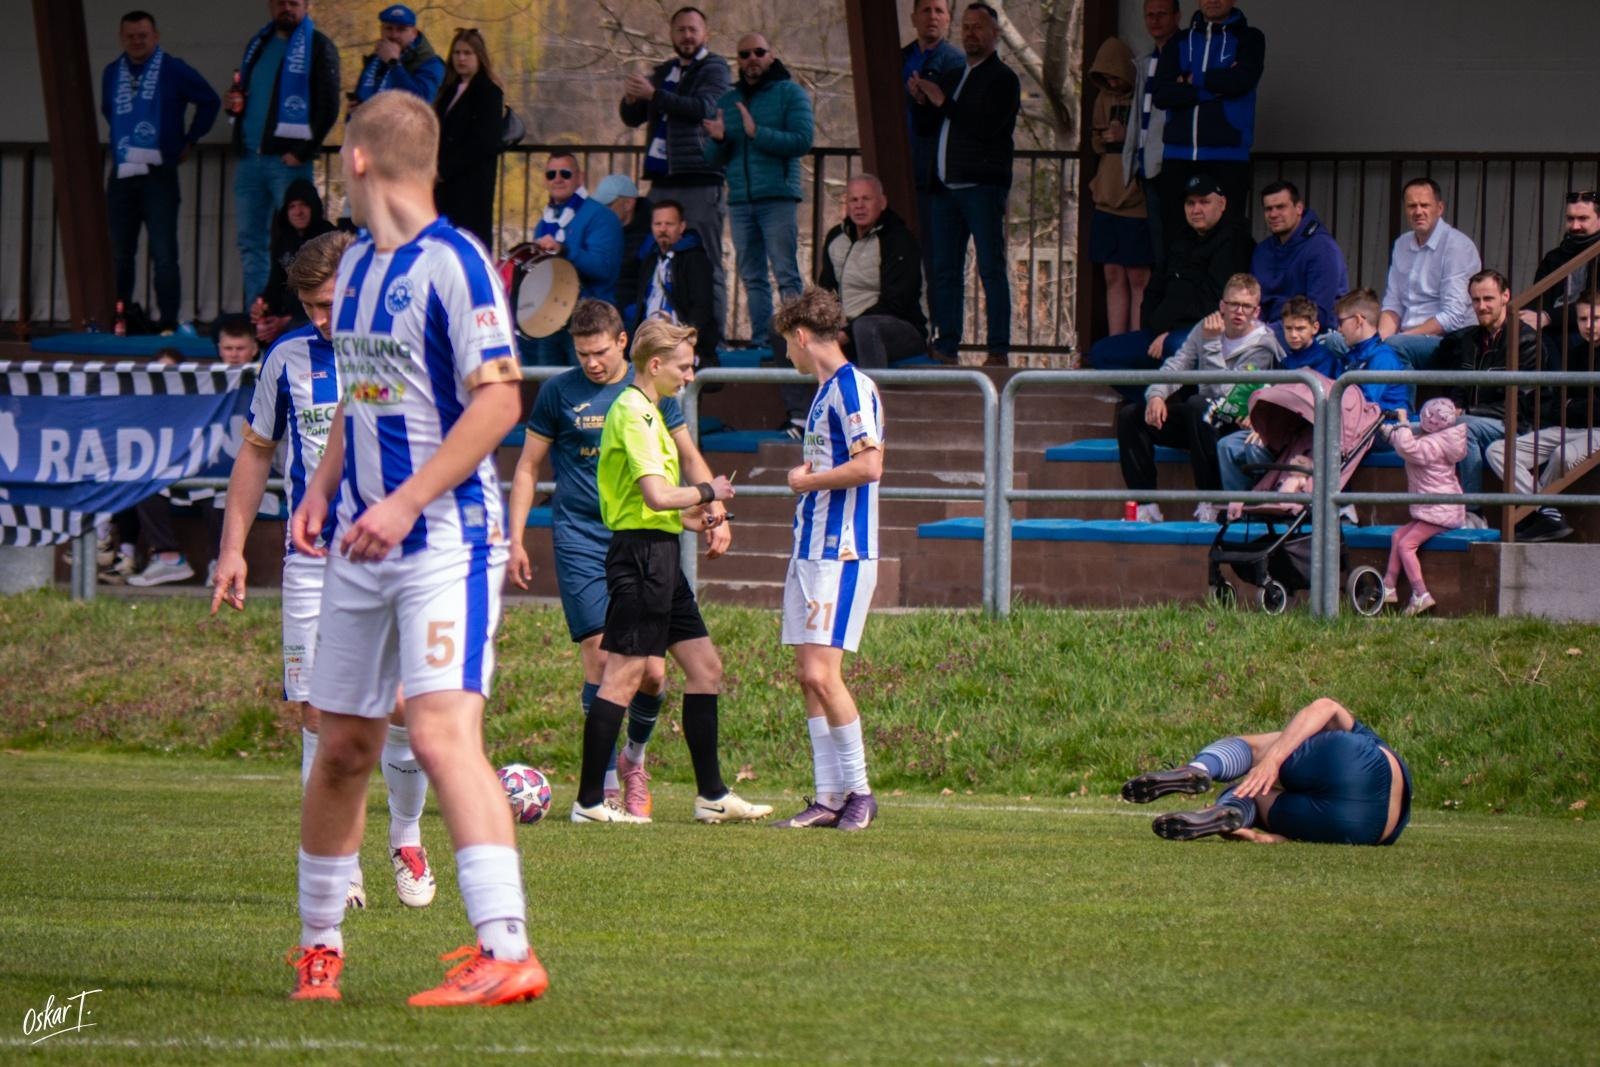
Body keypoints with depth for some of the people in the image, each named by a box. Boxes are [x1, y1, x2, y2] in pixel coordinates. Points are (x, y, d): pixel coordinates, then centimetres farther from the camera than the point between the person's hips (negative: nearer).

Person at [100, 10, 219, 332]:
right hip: (121, 176, 5)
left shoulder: (173, 70, -2)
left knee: (163, 255, -8)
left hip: (158, 176, -5)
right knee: (118, 255, 6)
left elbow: (209, 102, 5)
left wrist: (189, 141, 6)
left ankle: (168, 323, -7)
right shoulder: (112, 73, 12)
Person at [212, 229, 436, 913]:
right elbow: (257, 453, 15)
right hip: (314, 561, 2)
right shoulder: (288, 358, 5)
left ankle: (406, 837, 18)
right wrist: (232, 547, 9)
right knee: (319, 713, -4)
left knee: (404, 706, -8)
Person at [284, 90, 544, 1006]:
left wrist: (405, 503, -21)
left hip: (446, 541, -8)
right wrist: (324, 487, 9)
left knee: (442, 727, -21)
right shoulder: (357, 264, 15)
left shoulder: (453, 263, -12)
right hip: (362, 549, 8)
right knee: (343, 745, 12)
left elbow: (498, 400, -17)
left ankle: (508, 953, -25)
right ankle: (319, 943, 25)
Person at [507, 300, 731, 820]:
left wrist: (716, 514, 3)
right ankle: (608, 783, -4)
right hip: (581, 541, -2)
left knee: (651, 671, -3)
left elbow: (689, 457, 16)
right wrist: (515, 539, 1)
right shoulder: (559, 392, 3)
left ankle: (635, 756, 25)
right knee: (602, 659, -12)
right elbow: (528, 468, 8)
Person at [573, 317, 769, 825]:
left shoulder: (643, 410, 19)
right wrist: (708, 493, -7)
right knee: (624, 675, -8)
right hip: (641, 554, -11)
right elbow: (656, 495, -23)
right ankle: (590, 802, -6)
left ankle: (712, 795, 15)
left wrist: (691, 517, 14)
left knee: (705, 667, 11)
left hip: (659, 557, 11)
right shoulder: (635, 412, -14)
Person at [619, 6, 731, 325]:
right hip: (663, 180, 6)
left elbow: (704, 107, -16)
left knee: (706, 265, -9)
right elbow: (631, 118, 20)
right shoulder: (663, 72, 22)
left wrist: (653, 95, -18)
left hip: (701, 182, -6)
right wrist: (631, 99, -3)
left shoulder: (714, 69, 2)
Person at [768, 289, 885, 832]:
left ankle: (858, 791, -5)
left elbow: (869, 465, -21)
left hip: (842, 553, -10)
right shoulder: (824, 391, 18)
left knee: (822, 672, -13)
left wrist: (809, 480, -9)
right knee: (809, 675, 6)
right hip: (811, 548, 10)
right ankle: (829, 798, 8)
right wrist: (807, 480, 8)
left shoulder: (852, 386, -11)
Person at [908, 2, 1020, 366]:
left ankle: (998, 350, -10)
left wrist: (943, 103, -12)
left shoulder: (1002, 79, 0)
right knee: (944, 271, 5)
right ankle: (946, 347, 7)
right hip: (947, 185, 7)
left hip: (983, 185, -7)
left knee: (992, 269, -8)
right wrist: (922, 102, 2)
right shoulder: (951, 78, 22)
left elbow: (987, 127, -14)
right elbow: (926, 129, 21)